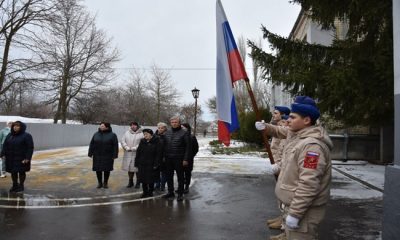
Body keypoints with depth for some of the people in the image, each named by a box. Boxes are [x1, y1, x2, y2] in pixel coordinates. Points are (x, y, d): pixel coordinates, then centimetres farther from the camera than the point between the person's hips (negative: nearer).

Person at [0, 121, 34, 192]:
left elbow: (30, 148, -12)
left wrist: (27, 158, -19)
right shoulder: (9, 135, 9)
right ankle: (15, 185, 26)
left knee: (21, 172, 4)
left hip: (21, 159, -5)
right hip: (11, 158, 5)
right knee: (13, 172, 11)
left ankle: (21, 186, 18)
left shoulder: (26, 136, -8)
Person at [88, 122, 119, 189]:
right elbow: (91, 144, 8)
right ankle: (100, 183, 19)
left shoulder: (112, 135, -3)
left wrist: (114, 155, -12)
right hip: (97, 156, 3)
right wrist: (90, 153, 2)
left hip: (108, 156, -2)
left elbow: (115, 146, -6)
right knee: (98, 170, 5)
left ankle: (105, 183, 20)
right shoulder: (96, 134, 6)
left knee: (107, 170, 5)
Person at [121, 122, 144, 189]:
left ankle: (138, 183, 17)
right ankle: (130, 182, 27)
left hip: (137, 154, -4)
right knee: (129, 168, 12)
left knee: (137, 169, 2)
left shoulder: (141, 134, -5)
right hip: (128, 154, 4)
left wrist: (134, 148, -18)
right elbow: (122, 141, 5)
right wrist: (127, 147, -9)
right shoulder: (127, 133, 9)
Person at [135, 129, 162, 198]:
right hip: (142, 164, 5)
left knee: (150, 179, 3)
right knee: (143, 179, 7)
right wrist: (136, 163, 6)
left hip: (151, 164, -5)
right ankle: (145, 192, 20)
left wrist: (156, 164, -14)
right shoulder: (142, 141, 9)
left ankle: (150, 192, 19)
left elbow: (158, 154, -10)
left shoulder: (156, 142, -7)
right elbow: (138, 153, 11)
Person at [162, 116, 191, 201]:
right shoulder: (167, 132, 10)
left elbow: (188, 147, -9)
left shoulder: (184, 133, -7)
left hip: (179, 159, -5)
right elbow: (164, 145, 14)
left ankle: (180, 194, 14)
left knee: (180, 177, 4)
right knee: (169, 176, 13)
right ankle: (170, 192, 27)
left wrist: (186, 159, -14)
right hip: (168, 159, 5)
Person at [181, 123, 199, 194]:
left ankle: (187, 187, 16)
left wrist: (190, 156, -6)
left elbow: (196, 149, -1)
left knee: (187, 172, 6)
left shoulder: (192, 137, -4)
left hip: (188, 159, -3)